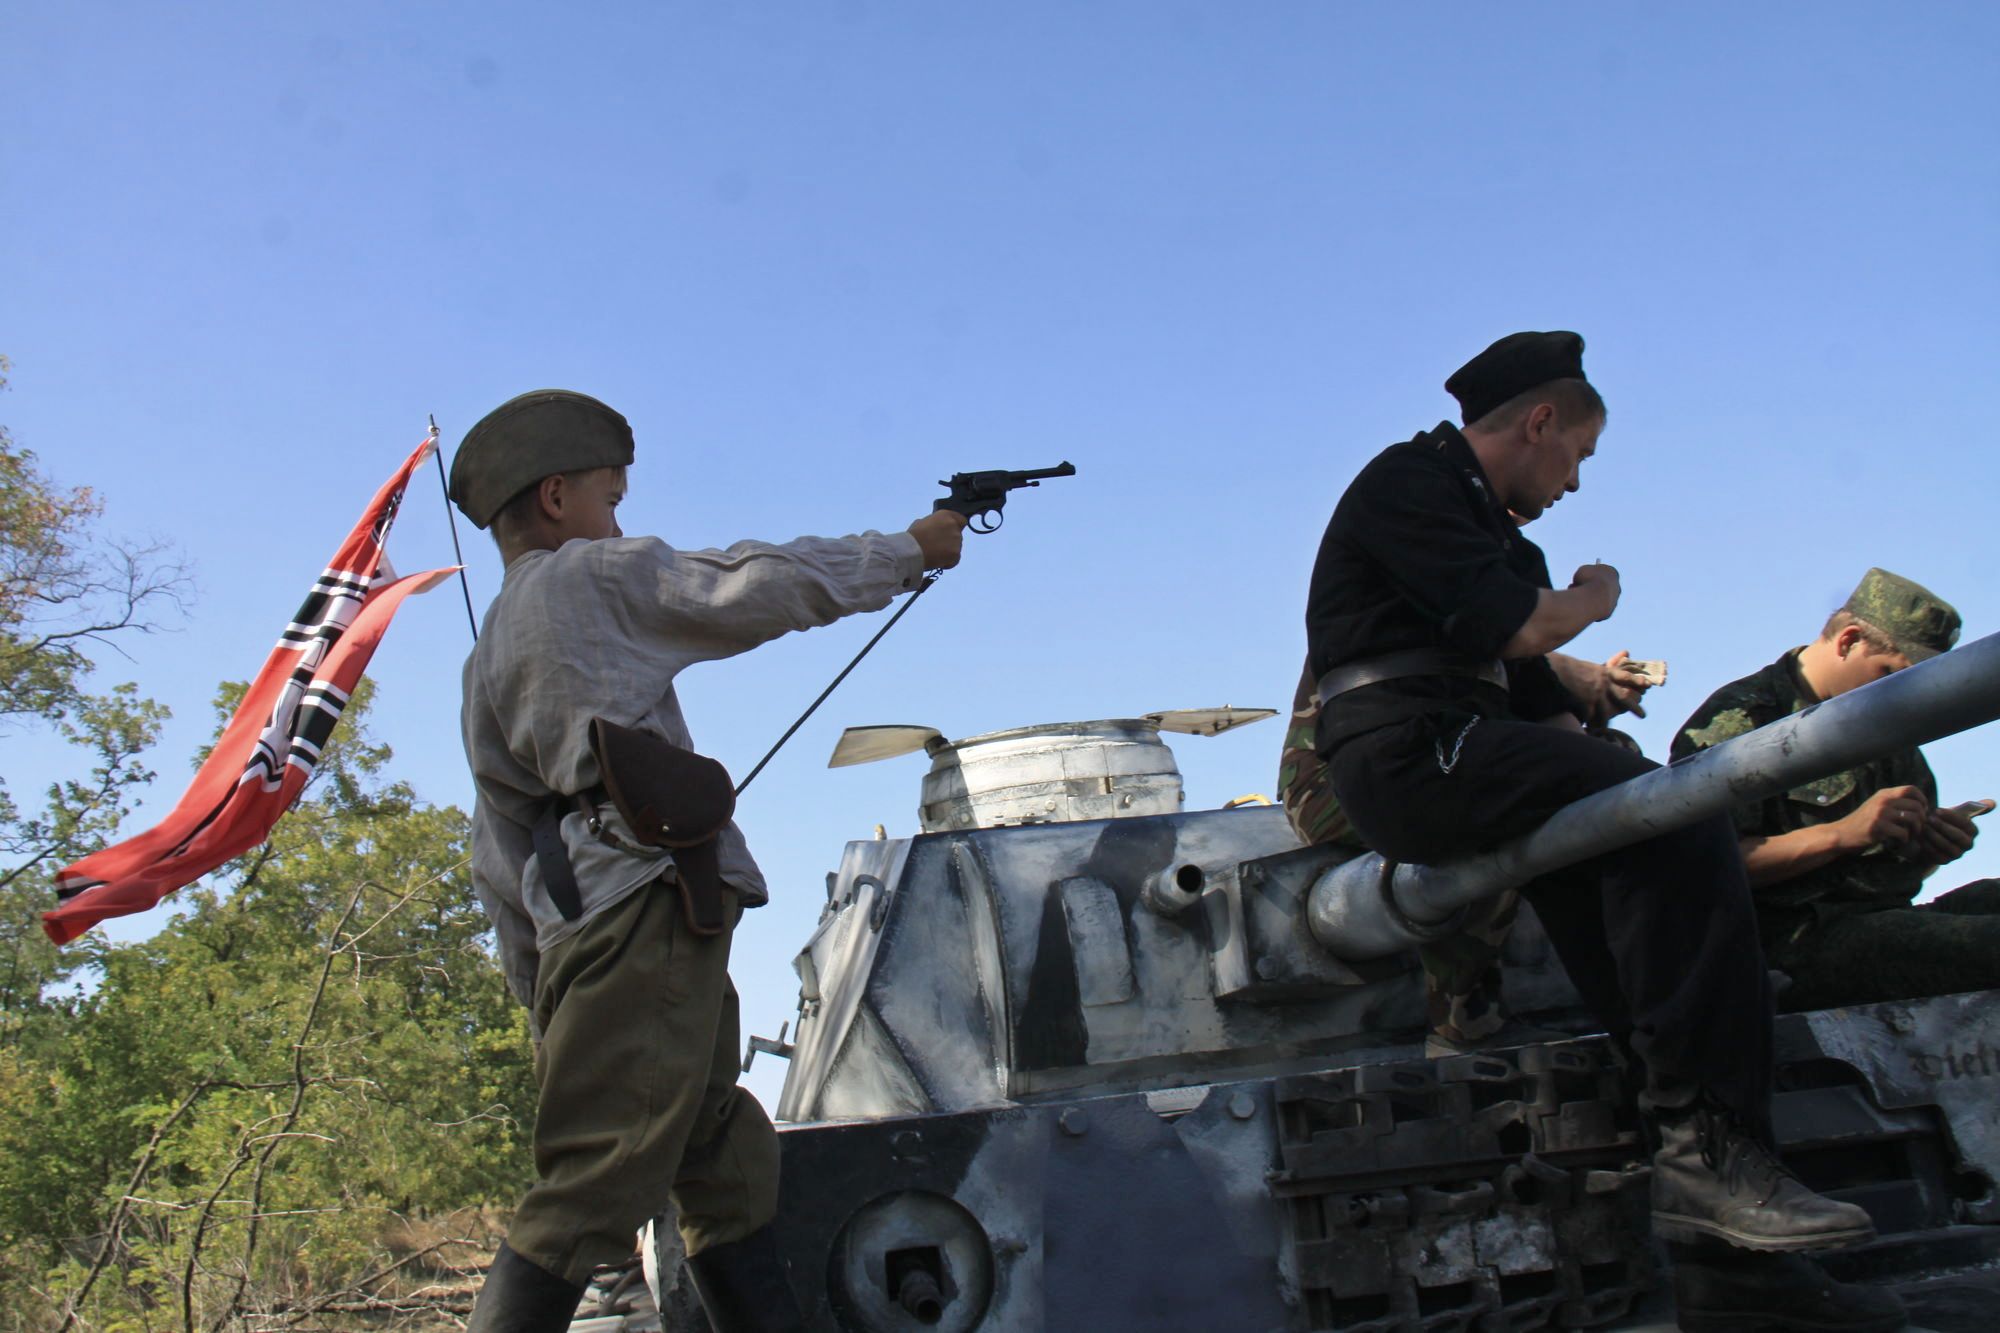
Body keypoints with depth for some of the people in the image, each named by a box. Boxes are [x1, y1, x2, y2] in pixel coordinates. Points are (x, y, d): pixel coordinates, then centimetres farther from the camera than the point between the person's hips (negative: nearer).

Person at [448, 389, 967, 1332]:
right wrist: (910, 549, 14)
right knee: (592, 1194, -13)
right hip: (651, 907, -9)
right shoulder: (594, 575, 4)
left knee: (730, 1169, 11)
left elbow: (501, 861, 22)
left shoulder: (487, 660, 24)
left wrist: (545, 1001, 23)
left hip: (573, 926, 9)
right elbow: (765, 588, 0)